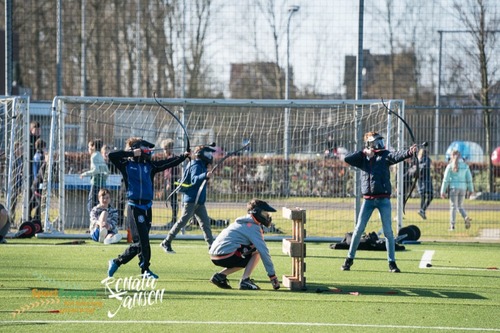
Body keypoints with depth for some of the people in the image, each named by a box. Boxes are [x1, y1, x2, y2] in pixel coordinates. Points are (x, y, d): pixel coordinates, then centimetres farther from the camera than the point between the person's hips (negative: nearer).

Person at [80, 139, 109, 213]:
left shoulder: (94, 156, -8)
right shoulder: (101, 157, 18)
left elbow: (96, 170, -20)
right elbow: (107, 171, 19)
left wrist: (85, 174, -10)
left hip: (96, 182, -9)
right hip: (102, 183, 9)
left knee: (92, 204, -8)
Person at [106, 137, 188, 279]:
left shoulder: (150, 165, 11)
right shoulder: (126, 165, -1)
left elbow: (169, 163, 7)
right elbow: (112, 156, -14)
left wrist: (184, 156, -2)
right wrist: (132, 153, -12)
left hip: (147, 207, 6)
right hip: (134, 207, -6)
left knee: (139, 242, 8)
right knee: (142, 239, -9)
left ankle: (116, 262, 22)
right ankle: (145, 269, -2)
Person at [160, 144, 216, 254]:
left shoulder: (202, 165, 15)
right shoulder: (196, 165, -13)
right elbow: (194, 179, -31)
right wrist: (205, 175, -47)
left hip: (199, 201, 9)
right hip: (191, 199, -9)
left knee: (205, 222, 6)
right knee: (182, 221, -6)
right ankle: (166, 243, 1)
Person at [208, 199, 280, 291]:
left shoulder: (243, 223, 25)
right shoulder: (253, 227, -6)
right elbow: (264, 251, -9)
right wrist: (272, 275, -7)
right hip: (225, 256, -9)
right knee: (257, 252, -1)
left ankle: (220, 276, 15)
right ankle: (245, 281, -8)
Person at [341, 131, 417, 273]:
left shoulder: (384, 155, 1)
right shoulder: (363, 158, 8)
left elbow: (397, 156, -18)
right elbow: (347, 159, -4)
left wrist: (409, 152, -39)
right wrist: (364, 152, -9)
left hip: (383, 199, -2)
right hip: (368, 199, 2)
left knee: (388, 231, -2)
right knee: (359, 229, 5)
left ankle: (392, 262, 4)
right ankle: (349, 259, 16)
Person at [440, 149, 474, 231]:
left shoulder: (450, 166, -4)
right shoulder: (465, 165, 7)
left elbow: (446, 179, -4)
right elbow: (469, 178, 7)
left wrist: (443, 191, -1)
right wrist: (471, 190, 13)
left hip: (453, 188, -3)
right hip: (463, 188, 3)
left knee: (453, 206, 2)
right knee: (460, 206, 14)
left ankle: (452, 225, -1)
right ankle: (466, 217, -14)